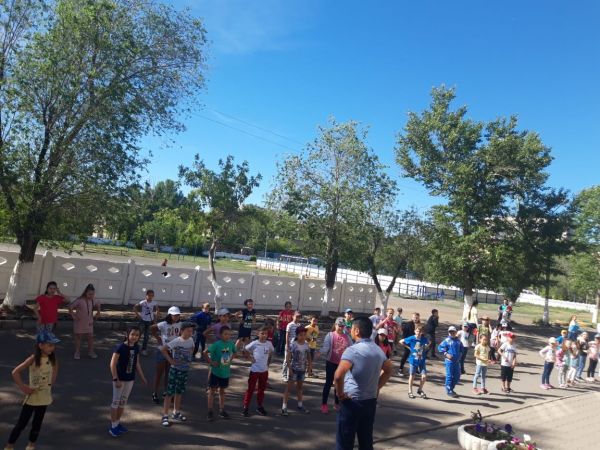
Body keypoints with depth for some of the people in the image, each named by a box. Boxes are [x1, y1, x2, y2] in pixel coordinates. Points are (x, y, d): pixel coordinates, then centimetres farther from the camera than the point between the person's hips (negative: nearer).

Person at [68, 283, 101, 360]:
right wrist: (73, 316, -18)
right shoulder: (79, 300, -20)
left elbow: (98, 305, 19)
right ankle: (77, 352, 18)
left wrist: (98, 313, 12)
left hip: (89, 322, 4)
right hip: (79, 322, -4)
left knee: (91, 336, 7)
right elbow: (70, 307, -21)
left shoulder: (93, 300, -3)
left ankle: (91, 352, 18)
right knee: (78, 337, 8)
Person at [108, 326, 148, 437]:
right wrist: (116, 379, -21)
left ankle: (118, 423, 30)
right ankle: (113, 426, 16)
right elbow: (113, 364, -18)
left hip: (130, 379, 6)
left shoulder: (136, 347, 0)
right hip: (120, 378, -6)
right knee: (116, 401, 5)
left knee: (123, 402, 16)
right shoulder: (120, 347, -19)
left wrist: (142, 377, 12)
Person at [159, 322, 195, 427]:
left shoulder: (191, 340, -1)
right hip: (175, 369, -6)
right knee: (170, 392, -1)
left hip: (185, 370, 6)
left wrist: (189, 358, 7)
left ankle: (176, 413, 31)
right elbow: (162, 349, -24)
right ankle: (165, 416, 6)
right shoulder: (176, 341, -20)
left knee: (179, 392, 17)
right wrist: (170, 360, -20)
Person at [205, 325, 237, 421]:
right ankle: (210, 412, 15)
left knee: (222, 391, 17)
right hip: (215, 371, -4)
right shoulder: (216, 344, -20)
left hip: (225, 372, 4)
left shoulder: (231, 344, -5)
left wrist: (230, 360, 3)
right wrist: (211, 362, -18)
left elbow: (234, 352, 16)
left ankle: (222, 410, 28)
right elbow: (205, 353, -21)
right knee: (212, 391, 6)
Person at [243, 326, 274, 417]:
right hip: (254, 370, -4)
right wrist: (250, 357, -8)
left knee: (262, 389, 14)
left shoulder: (269, 344, -3)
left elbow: (271, 352, 16)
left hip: (264, 370, 4)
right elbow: (245, 350, -3)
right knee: (250, 389, 2)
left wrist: (268, 361, 9)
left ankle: (259, 406, 28)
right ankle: (246, 407, 11)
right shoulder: (254, 343, -14)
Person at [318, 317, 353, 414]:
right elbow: (326, 347, -17)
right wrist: (320, 352, -36)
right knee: (329, 383, 2)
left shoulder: (347, 337, 3)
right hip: (331, 362, -4)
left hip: (343, 363, 4)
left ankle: (337, 403, 29)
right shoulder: (330, 335, -7)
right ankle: (324, 404, 12)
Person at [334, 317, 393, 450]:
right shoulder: (378, 350, 4)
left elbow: (338, 376, -31)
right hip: (371, 401, 7)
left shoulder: (353, 350, -20)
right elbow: (388, 370, 18)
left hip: (352, 402, -7)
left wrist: (340, 393, -16)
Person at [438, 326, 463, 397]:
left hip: (457, 361, 6)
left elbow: (461, 348, 24)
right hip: (449, 361, -6)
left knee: (457, 376, 12)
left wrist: (460, 354, 10)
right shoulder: (447, 340, -7)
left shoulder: (458, 340, 8)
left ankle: (451, 389, 28)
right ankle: (449, 391, 9)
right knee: (449, 376, -1)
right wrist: (446, 354, -16)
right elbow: (440, 347, -10)